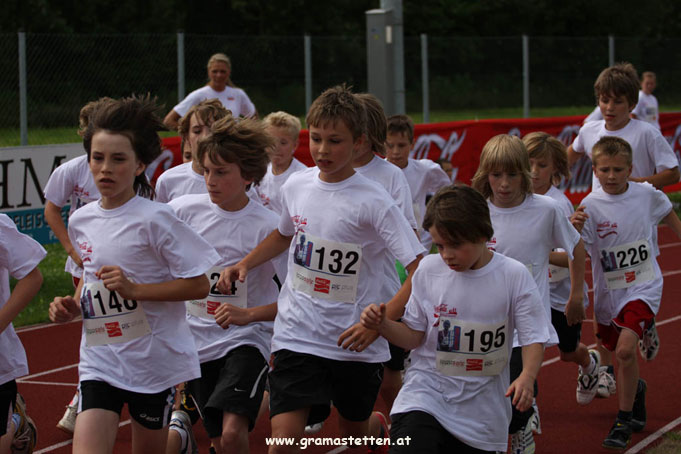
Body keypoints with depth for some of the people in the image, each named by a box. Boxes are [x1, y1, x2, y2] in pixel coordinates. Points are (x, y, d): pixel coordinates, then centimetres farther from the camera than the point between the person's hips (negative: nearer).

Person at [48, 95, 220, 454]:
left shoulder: (155, 219, -13)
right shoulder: (80, 221, 4)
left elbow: (199, 285, -14)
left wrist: (133, 290, -21)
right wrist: (73, 306, 3)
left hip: (154, 360, -3)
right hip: (99, 358, 3)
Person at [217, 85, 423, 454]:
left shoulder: (373, 202, -15)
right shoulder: (295, 186, 1)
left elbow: (419, 270, -17)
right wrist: (243, 264, 12)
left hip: (356, 342, -2)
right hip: (297, 336, 2)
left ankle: (379, 424, 54)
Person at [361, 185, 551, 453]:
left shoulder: (514, 275, -6)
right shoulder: (428, 270, -1)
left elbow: (533, 337, -5)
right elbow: (414, 336, 4)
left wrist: (527, 377, -23)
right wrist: (382, 325, -15)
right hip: (426, 391, 0)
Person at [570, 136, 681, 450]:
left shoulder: (647, 194, -6)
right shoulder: (591, 205, -12)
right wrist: (575, 230, -37)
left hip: (643, 286, -1)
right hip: (608, 291, 2)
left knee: (625, 350, -19)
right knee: (621, 356, 15)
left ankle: (624, 422, -5)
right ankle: (636, 389, 49)